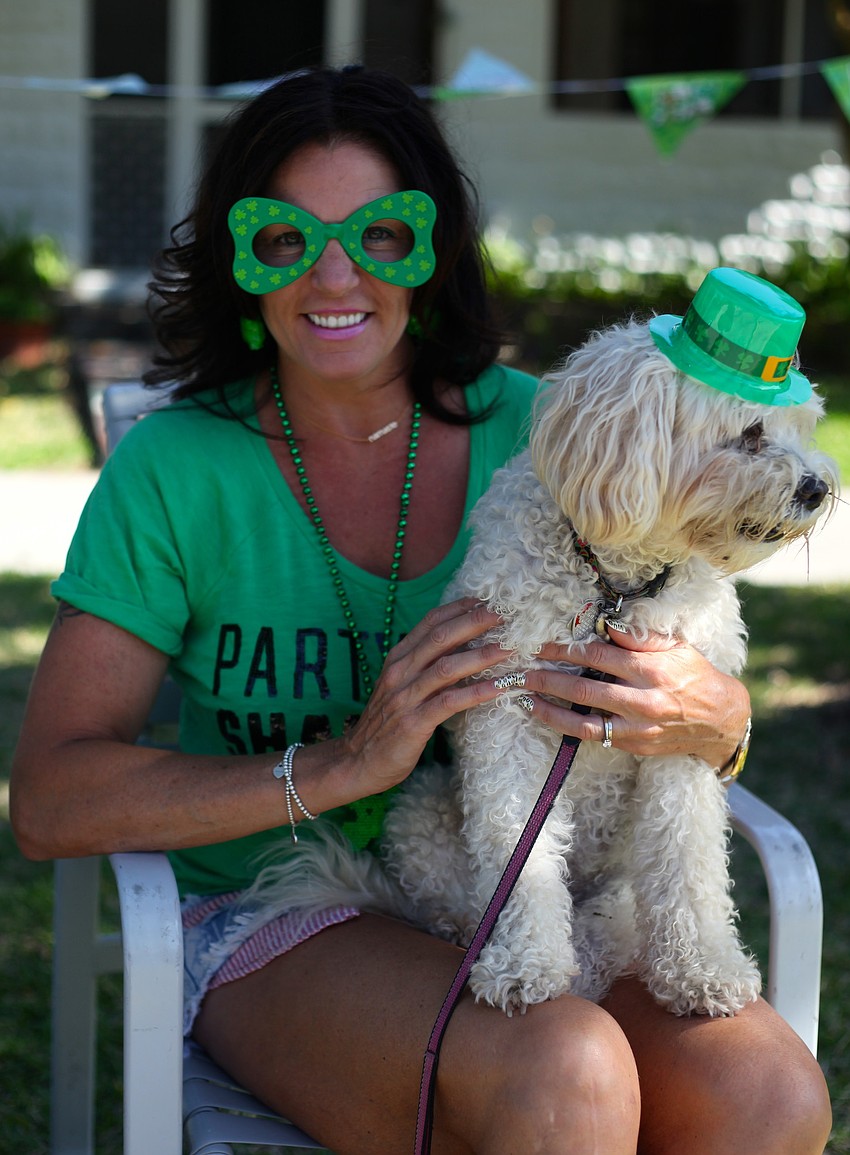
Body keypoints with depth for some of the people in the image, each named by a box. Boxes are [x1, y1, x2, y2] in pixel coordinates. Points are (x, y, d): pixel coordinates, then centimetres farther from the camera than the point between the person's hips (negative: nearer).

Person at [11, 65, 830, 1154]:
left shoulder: (527, 431, 2)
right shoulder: (174, 470, -6)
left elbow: (713, 699, 7)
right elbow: (48, 799, -11)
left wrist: (704, 718, -20)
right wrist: (348, 764, -21)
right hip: (278, 927, -3)